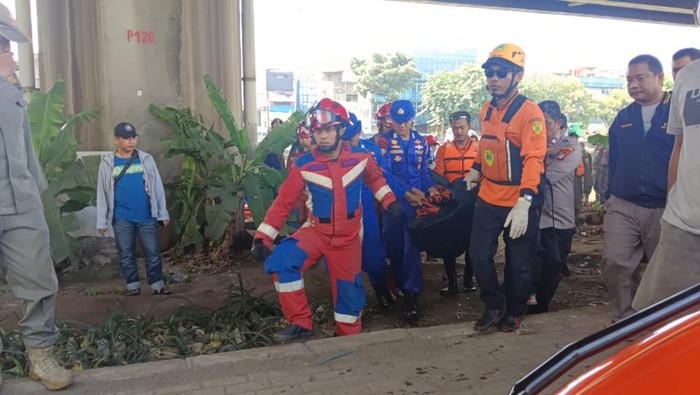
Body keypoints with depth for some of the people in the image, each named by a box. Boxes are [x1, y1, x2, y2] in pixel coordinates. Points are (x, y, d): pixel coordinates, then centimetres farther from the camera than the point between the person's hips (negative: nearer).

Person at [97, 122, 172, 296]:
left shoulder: (146, 159, 1)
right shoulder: (107, 163, 1)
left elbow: (157, 187, 3)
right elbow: (102, 193, 4)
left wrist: (163, 214, 2)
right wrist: (102, 221, 2)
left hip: (147, 216, 0)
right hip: (121, 219, 0)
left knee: (153, 253, 4)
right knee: (126, 255, 9)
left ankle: (157, 285, 16)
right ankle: (133, 285, 22)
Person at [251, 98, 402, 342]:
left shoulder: (361, 158, -9)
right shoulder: (303, 166, -13)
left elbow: (375, 179, 14)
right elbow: (283, 202, -10)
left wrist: (390, 202, 5)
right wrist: (262, 238, -15)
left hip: (348, 236, 1)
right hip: (316, 231, 0)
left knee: (347, 289, 8)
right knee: (280, 262, -23)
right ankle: (301, 323, -9)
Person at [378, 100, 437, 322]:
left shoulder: (421, 142, 8)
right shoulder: (384, 141, -4)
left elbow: (423, 171, 13)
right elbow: (385, 174, -13)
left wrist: (429, 188, -7)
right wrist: (405, 192, -23)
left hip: (415, 200, 1)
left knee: (412, 245, -6)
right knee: (394, 245, 8)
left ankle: (411, 295, -3)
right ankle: (402, 285, 28)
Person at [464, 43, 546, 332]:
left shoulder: (529, 112, -14)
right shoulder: (486, 110, 8)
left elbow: (534, 159, -21)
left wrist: (524, 203, -29)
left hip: (518, 203, -5)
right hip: (487, 199, 6)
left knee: (519, 263, 9)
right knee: (479, 255, 6)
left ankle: (514, 312, 31)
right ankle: (494, 305, 28)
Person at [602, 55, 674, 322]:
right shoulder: (623, 118, 10)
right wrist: (609, 198, 14)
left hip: (664, 209, -3)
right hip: (622, 207, 3)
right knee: (615, 264, -4)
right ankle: (623, 321, 13)